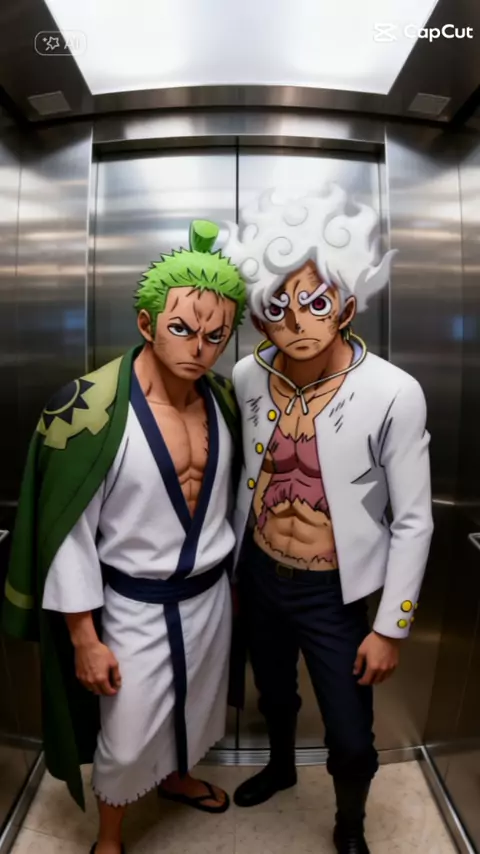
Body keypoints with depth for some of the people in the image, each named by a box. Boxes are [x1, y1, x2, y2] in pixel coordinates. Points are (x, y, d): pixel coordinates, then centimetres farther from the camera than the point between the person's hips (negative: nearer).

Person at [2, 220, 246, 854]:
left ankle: (175, 777, 62)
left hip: (209, 592, 5)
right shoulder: (92, 409, -23)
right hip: (134, 606, -5)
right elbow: (68, 530, -17)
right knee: (127, 738, 17)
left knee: (194, 708, 28)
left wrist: (229, 572, 14)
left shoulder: (221, 397, -6)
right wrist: (84, 638, -12)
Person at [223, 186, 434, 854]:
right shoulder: (247, 377, -11)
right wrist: (234, 559, 13)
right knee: (273, 691, 29)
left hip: (332, 592, -3)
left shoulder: (394, 394, -23)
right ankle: (281, 766, 64)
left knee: (351, 741, 14)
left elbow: (413, 522, -14)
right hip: (257, 575, 4)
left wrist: (391, 628, -8)